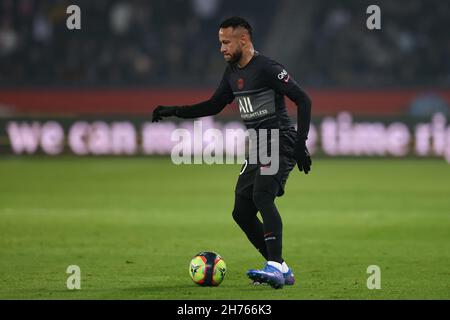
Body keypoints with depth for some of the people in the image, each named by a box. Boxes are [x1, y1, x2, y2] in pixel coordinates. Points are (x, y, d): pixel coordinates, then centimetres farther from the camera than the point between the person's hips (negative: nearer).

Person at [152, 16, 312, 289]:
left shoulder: (266, 68, -13)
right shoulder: (233, 73, 14)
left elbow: (303, 100, -15)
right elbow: (214, 105, 26)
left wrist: (301, 143, -21)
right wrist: (175, 111, 17)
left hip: (280, 145, -9)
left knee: (262, 196, -29)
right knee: (242, 212, 4)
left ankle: (275, 268, -37)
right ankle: (281, 270, 10)